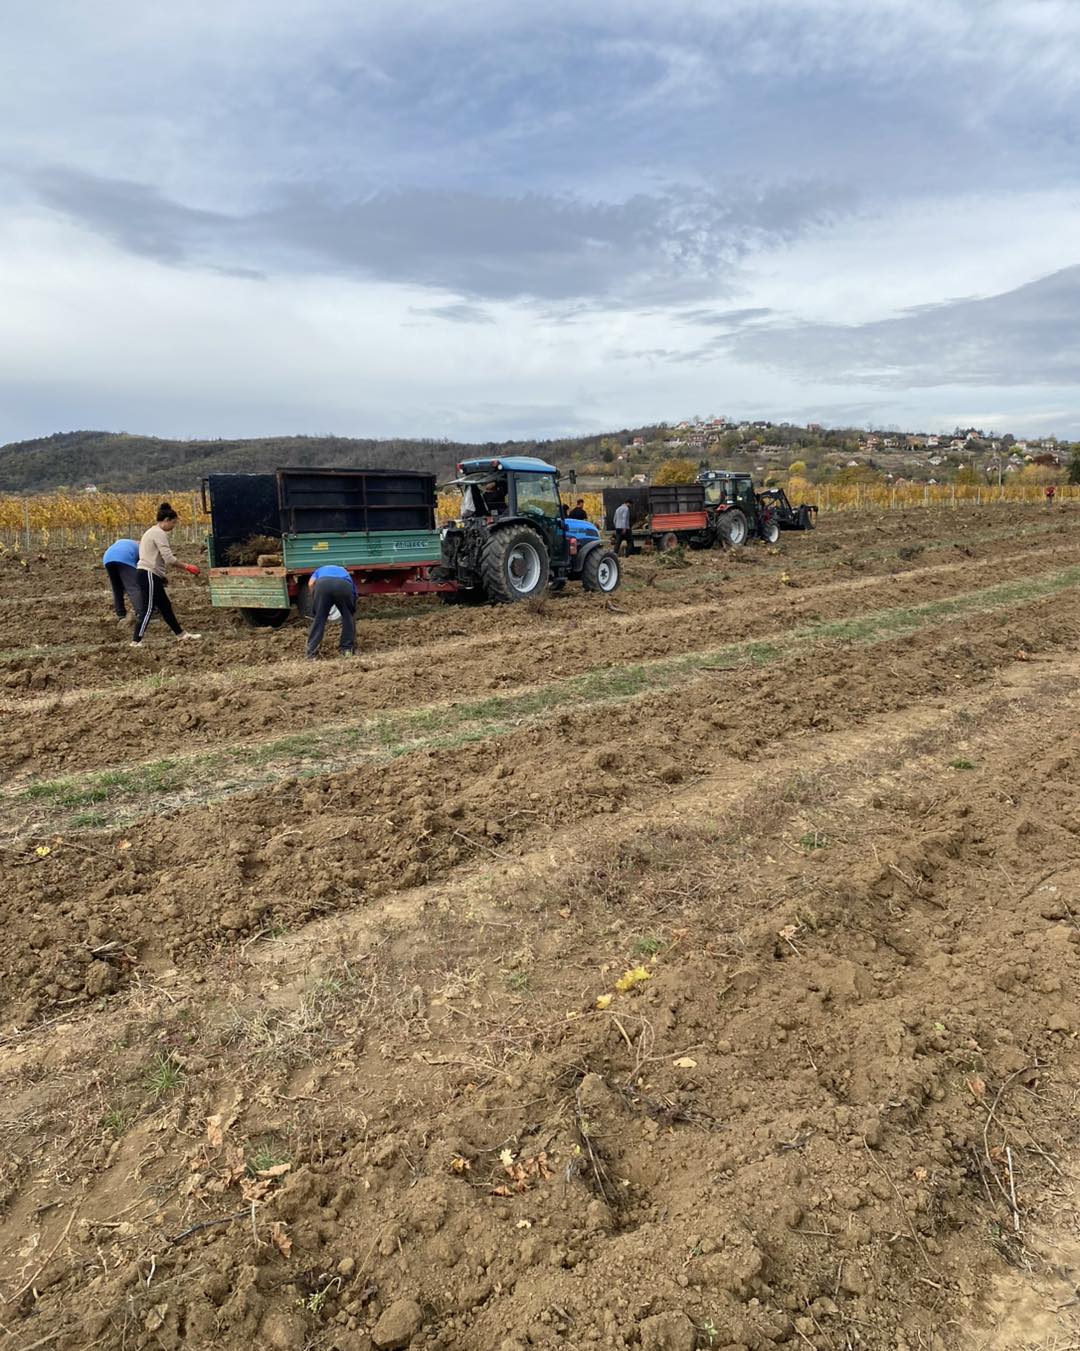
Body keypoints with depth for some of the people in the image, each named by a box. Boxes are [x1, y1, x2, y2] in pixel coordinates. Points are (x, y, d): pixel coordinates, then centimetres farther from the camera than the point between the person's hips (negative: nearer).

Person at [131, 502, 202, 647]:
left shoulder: (152, 532, 19)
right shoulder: (159, 533, -13)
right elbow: (169, 559, -21)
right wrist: (187, 566, -12)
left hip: (148, 574, 11)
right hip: (149, 575, -11)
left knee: (165, 606, 15)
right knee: (148, 609, -8)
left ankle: (182, 634, 22)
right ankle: (136, 642, -7)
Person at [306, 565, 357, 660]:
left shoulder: (320, 570, 45)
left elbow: (311, 583, 15)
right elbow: (353, 613, 47)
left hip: (322, 584, -1)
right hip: (344, 586, 1)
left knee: (317, 620, 12)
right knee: (348, 617, 24)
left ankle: (312, 653, 8)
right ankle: (347, 649, 24)